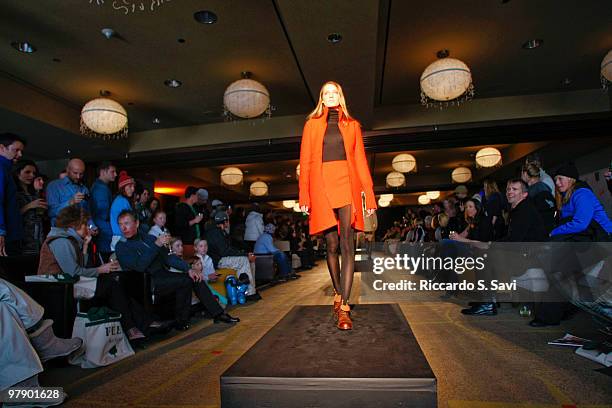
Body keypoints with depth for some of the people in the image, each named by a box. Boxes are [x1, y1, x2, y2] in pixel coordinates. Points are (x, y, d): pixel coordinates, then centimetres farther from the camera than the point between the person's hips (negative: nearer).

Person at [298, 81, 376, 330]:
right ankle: (338, 294, 24)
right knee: (332, 245, 5)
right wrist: (304, 195, -2)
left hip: (347, 183, 0)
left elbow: (360, 161, 10)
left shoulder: (351, 125, 16)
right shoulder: (312, 124, 15)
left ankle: (343, 306, -8)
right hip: (321, 185, 1)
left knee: (347, 243, -10)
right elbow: (305, 161, 8)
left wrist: (369, 194, 2)